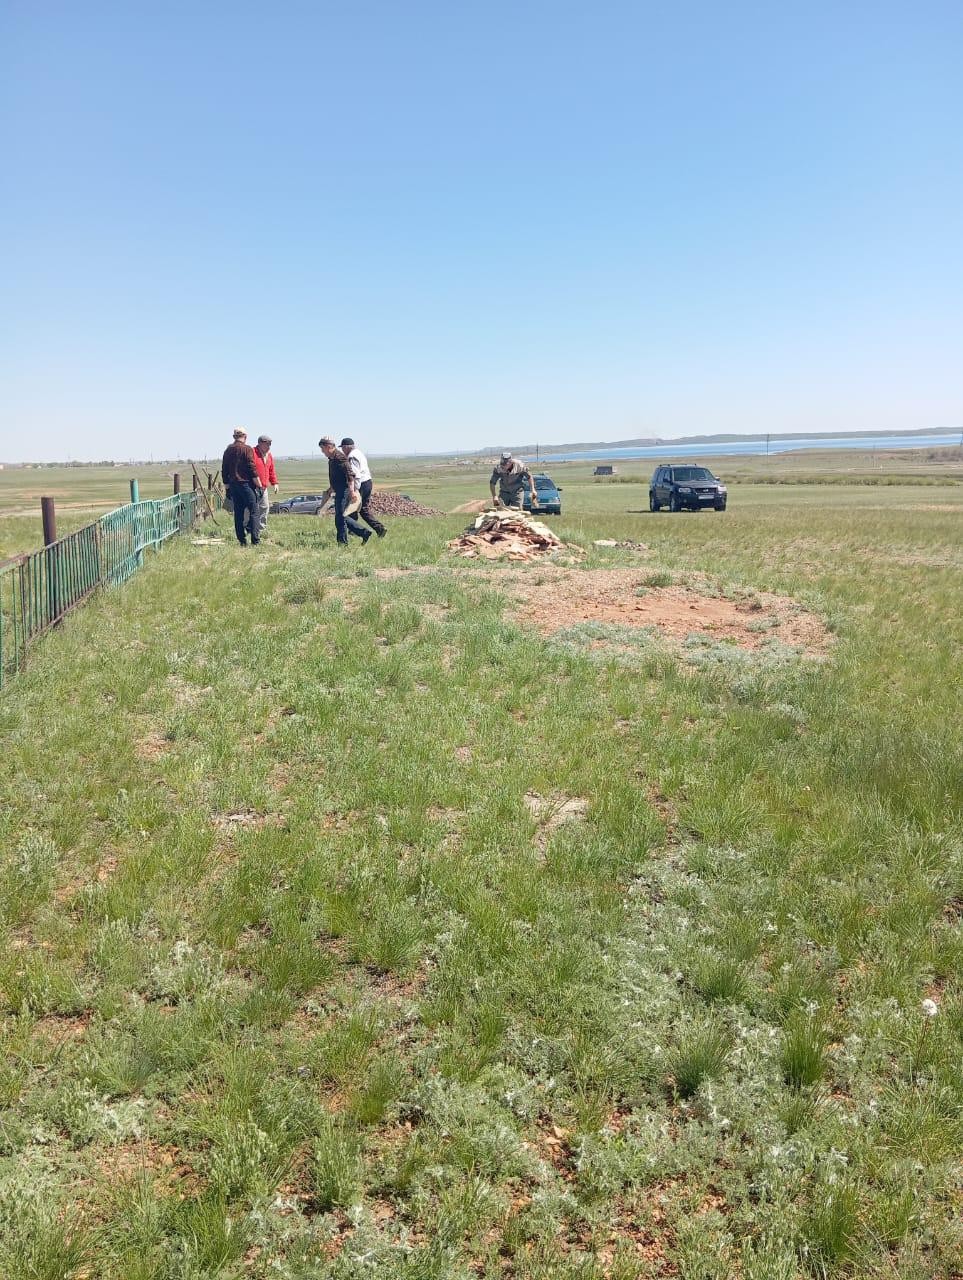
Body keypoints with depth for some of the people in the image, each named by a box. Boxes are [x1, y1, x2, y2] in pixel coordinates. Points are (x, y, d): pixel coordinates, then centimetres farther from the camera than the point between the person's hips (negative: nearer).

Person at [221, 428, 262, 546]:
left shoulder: (228, 450, 12)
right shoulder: (247, 449, -7)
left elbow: (224, 471, 15)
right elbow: (252, 469, -12)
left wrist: (227, 487, 21)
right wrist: (259, 486, -8)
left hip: (233, 485, 6)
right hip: (246, 484, -6)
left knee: (238, 514, 8)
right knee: (253, 512, -4)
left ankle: (242, 540, 8)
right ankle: (255, 540, -11)